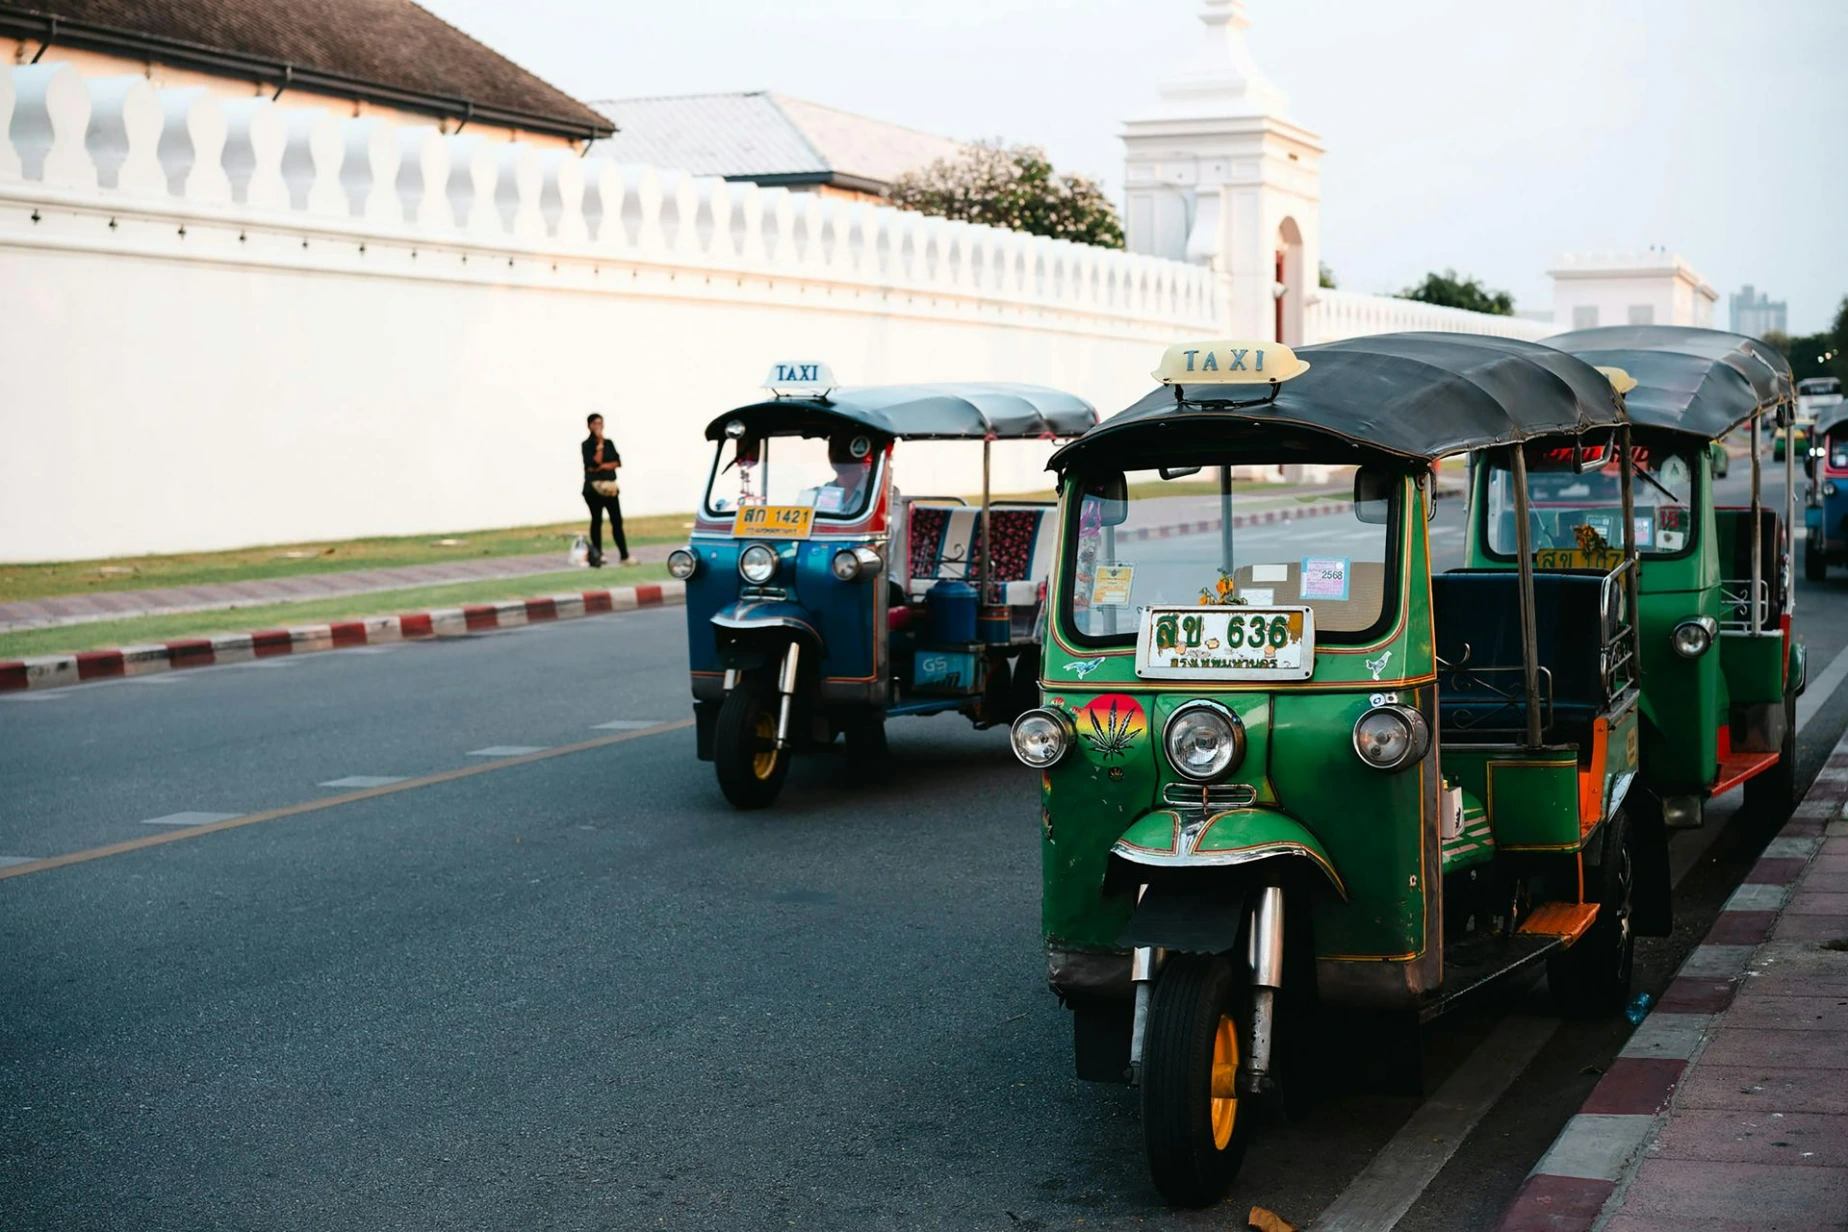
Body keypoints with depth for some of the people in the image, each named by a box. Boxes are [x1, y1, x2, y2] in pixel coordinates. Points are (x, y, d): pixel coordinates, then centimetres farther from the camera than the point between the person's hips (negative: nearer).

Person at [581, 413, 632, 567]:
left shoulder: (609, 443, 12)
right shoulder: (587, 444, -3)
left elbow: (618, 462, 4)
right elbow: (595, 462, -17)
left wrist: (604, 466, -11)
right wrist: (600, 445, -15)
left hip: (610, 486, 4)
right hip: (594, 487, -4)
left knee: (617, 521, 2)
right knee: (597, 520, 0)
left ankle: (624, 556, 3)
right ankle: (597, 556, 5)